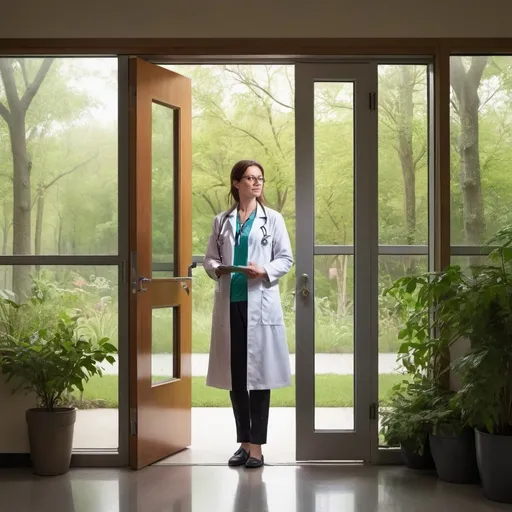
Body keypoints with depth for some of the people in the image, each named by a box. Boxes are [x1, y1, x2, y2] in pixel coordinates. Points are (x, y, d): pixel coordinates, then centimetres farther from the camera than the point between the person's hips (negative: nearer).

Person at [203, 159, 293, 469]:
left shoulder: (273, 219, 4)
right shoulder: (222, 221, 11)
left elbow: (286, 258, 2)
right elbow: (210, 258, 12)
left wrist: (264, 271, -16)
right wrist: (217, 269, -11)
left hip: (260, 304, -3)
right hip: (230, 304, 3)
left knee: (259, 373, -1)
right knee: (234, 374, 6)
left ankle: (256, 445, 4)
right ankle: (244, 441, 18)